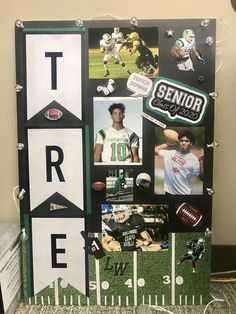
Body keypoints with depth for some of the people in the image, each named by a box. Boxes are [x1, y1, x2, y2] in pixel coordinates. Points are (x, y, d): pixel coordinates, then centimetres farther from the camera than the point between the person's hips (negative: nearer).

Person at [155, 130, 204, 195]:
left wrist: (201, 160, -18)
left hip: (184, 193, -2)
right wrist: (167, 144, 8)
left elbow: (202, 177, -10)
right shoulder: (170, 153, 2)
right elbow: (155, 150, 8)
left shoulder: (194, 159, -7)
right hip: (169, 191, 3)